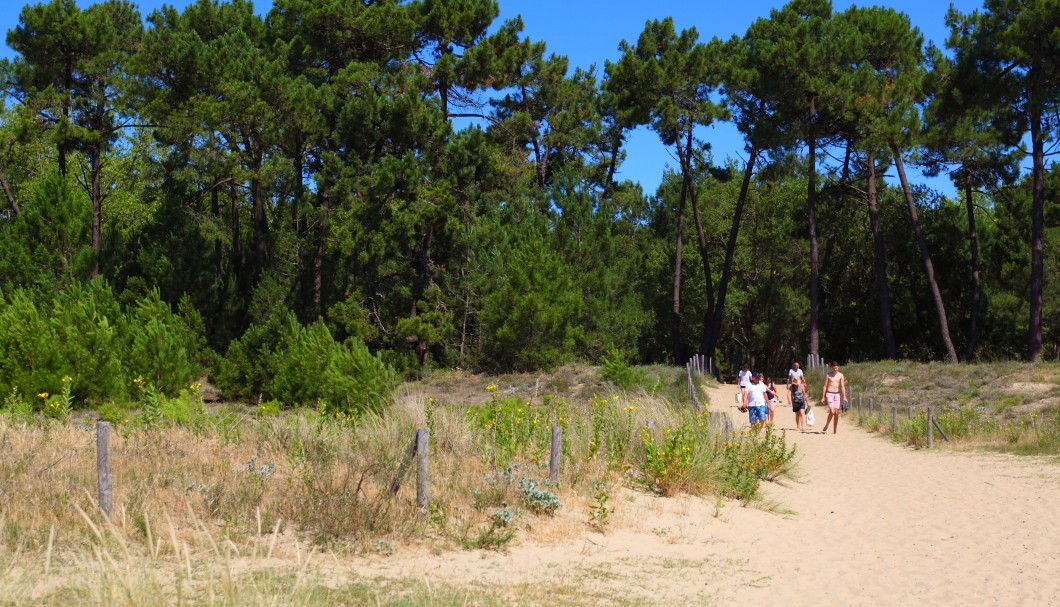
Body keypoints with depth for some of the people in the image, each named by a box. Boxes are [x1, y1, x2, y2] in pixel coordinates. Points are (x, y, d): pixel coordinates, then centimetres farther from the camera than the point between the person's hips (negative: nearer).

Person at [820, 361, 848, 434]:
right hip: (829, 394, -3)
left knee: (836, 413, -1)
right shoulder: (828, 375, 1)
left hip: (837, 394, 3)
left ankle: (834, 430, 6)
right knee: (832, 412, -17)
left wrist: (844, 397, -7)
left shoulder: (840, 375, 6)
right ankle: (826, 425, 5)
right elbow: (825, 386, 3)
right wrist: (823, 397, -1)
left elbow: (842, 386, 3)